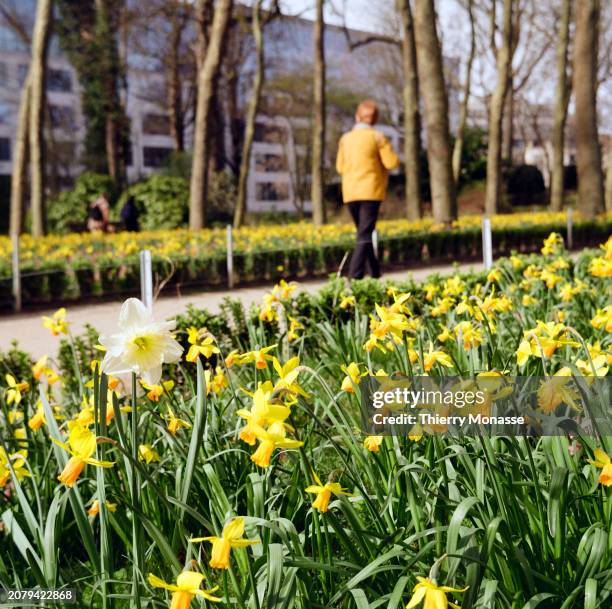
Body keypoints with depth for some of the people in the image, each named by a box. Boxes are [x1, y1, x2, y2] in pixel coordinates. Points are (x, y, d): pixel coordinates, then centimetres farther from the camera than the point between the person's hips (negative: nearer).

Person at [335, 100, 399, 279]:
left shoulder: (346, 138, 7)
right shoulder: (377, 137, -4)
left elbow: (340, 167, 13)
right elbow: (392, 163, -5)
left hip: (350, 192, 4)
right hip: (370, 191, -4)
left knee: (364, 233, 14)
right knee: (364, 235, -7)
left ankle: (375, 274, 17)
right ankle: (355, 276, -18)